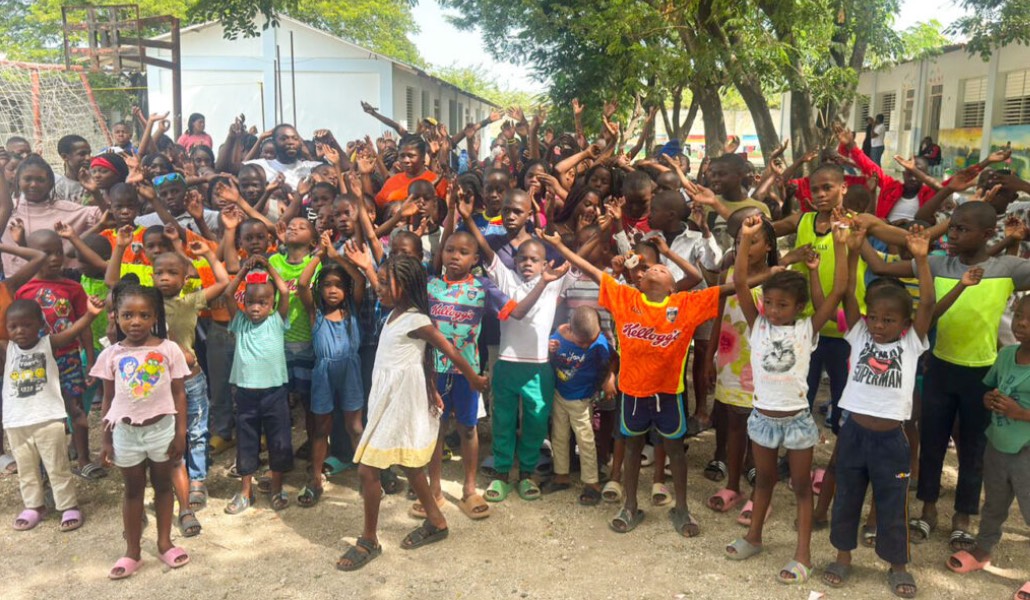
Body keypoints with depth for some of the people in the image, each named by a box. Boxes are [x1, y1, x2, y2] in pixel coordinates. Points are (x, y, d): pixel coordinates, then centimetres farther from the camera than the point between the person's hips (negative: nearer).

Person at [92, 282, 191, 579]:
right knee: (133, 490, 14)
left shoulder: (169, 349, -8)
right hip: (126, 431, 1)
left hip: (161, 428, -1)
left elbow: (179, 394, -4)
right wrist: (106, 441, 4)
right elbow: (108, 399, 3)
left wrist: (180, 433, -6)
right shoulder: (111, 355, -4)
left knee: (162, 485, 14)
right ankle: (132, 552, 24)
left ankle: (165, 543, 28)